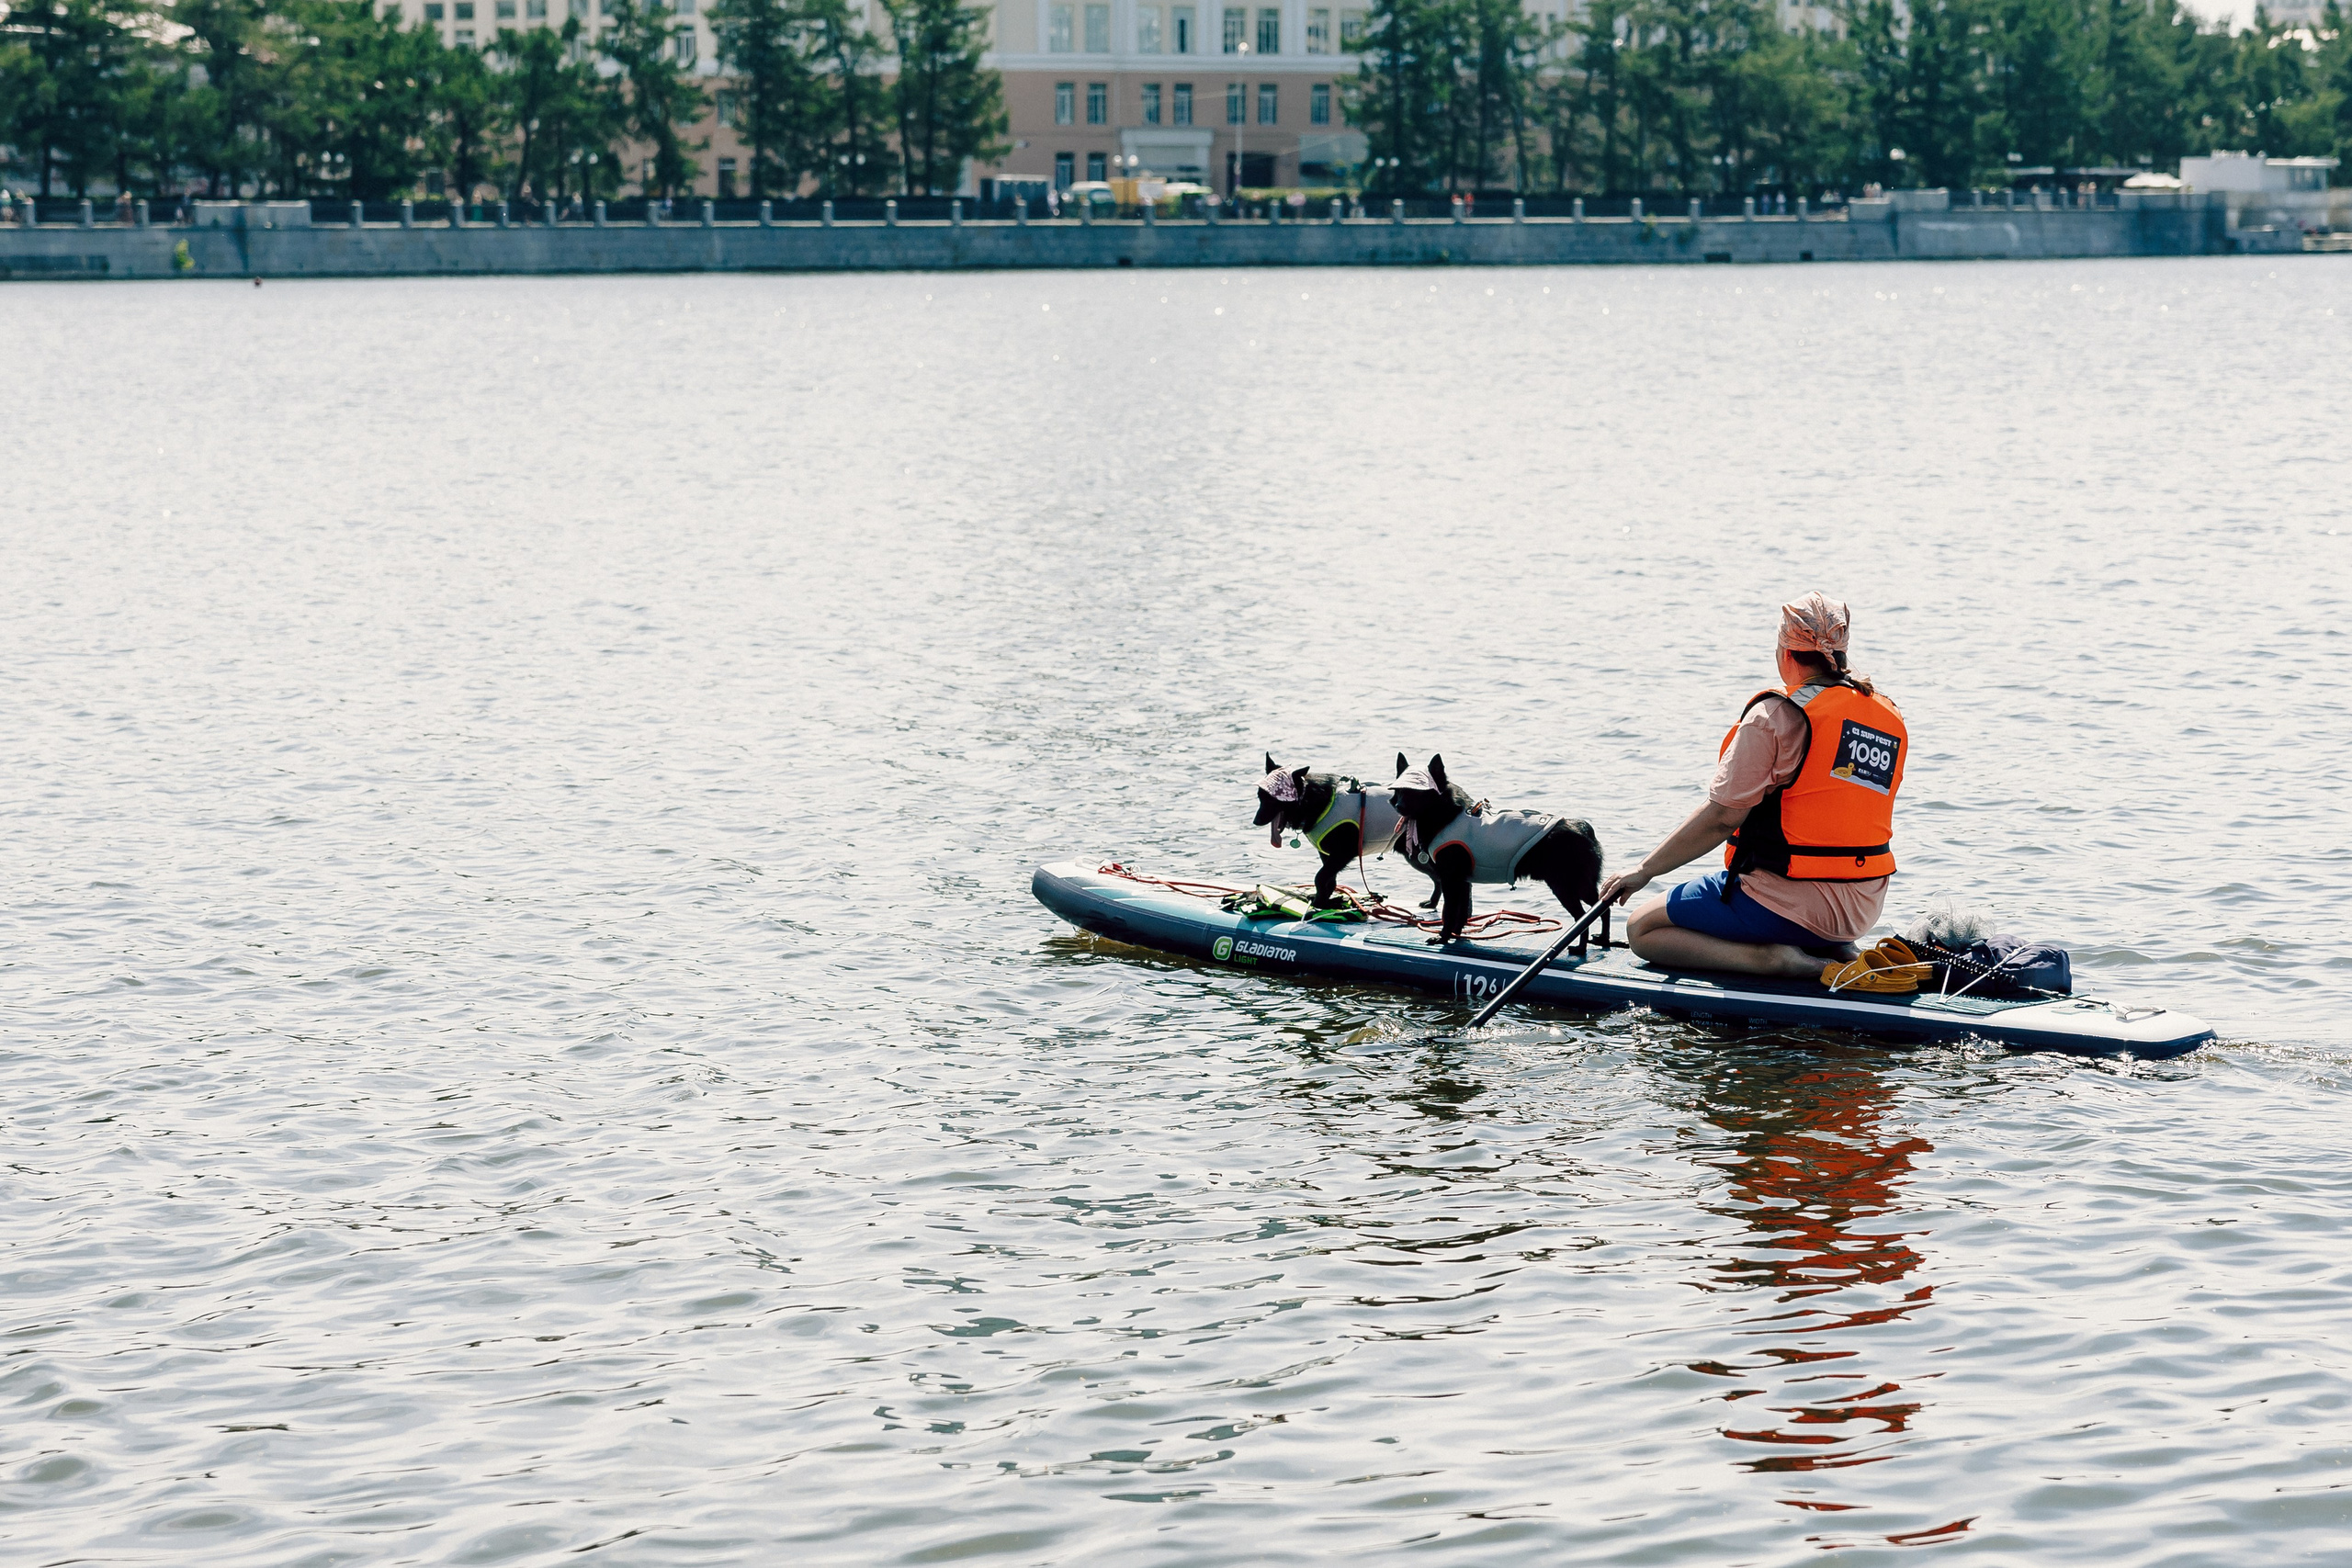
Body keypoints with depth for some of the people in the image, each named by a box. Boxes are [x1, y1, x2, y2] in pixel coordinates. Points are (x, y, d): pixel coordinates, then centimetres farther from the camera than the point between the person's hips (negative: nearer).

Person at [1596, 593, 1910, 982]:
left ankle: (1774, 958, -11)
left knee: (1642, 929, 5)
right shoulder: (1893, 720, 7)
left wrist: (1645, 870, -5)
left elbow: (1721, 818, -14)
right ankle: (1837, 952, 8)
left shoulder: (1777, 716, -14)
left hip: (1790, 904, -7)